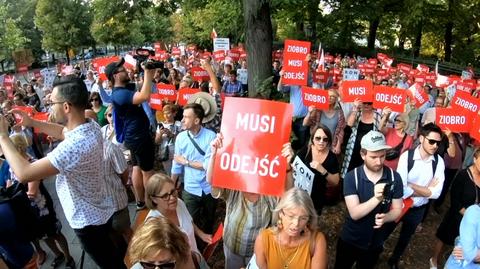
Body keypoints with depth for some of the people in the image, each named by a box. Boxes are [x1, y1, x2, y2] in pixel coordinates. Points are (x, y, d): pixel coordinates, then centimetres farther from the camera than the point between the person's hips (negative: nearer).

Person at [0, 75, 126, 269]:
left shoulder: (73, 147, -37)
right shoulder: (91, 127, -8)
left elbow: (24, 173, -31)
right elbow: (63, 132, 15)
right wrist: (32, 123, 7)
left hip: (88, 222, -8)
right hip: (100, 212, 8)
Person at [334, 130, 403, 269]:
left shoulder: (394, 177, -14)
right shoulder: (351, 177, -21)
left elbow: (397, 210, -7)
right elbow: (355, 213, -27)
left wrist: (385, 217, -29)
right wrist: (376, 198, -42)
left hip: (375, 243, 2)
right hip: (350, 240, -1)